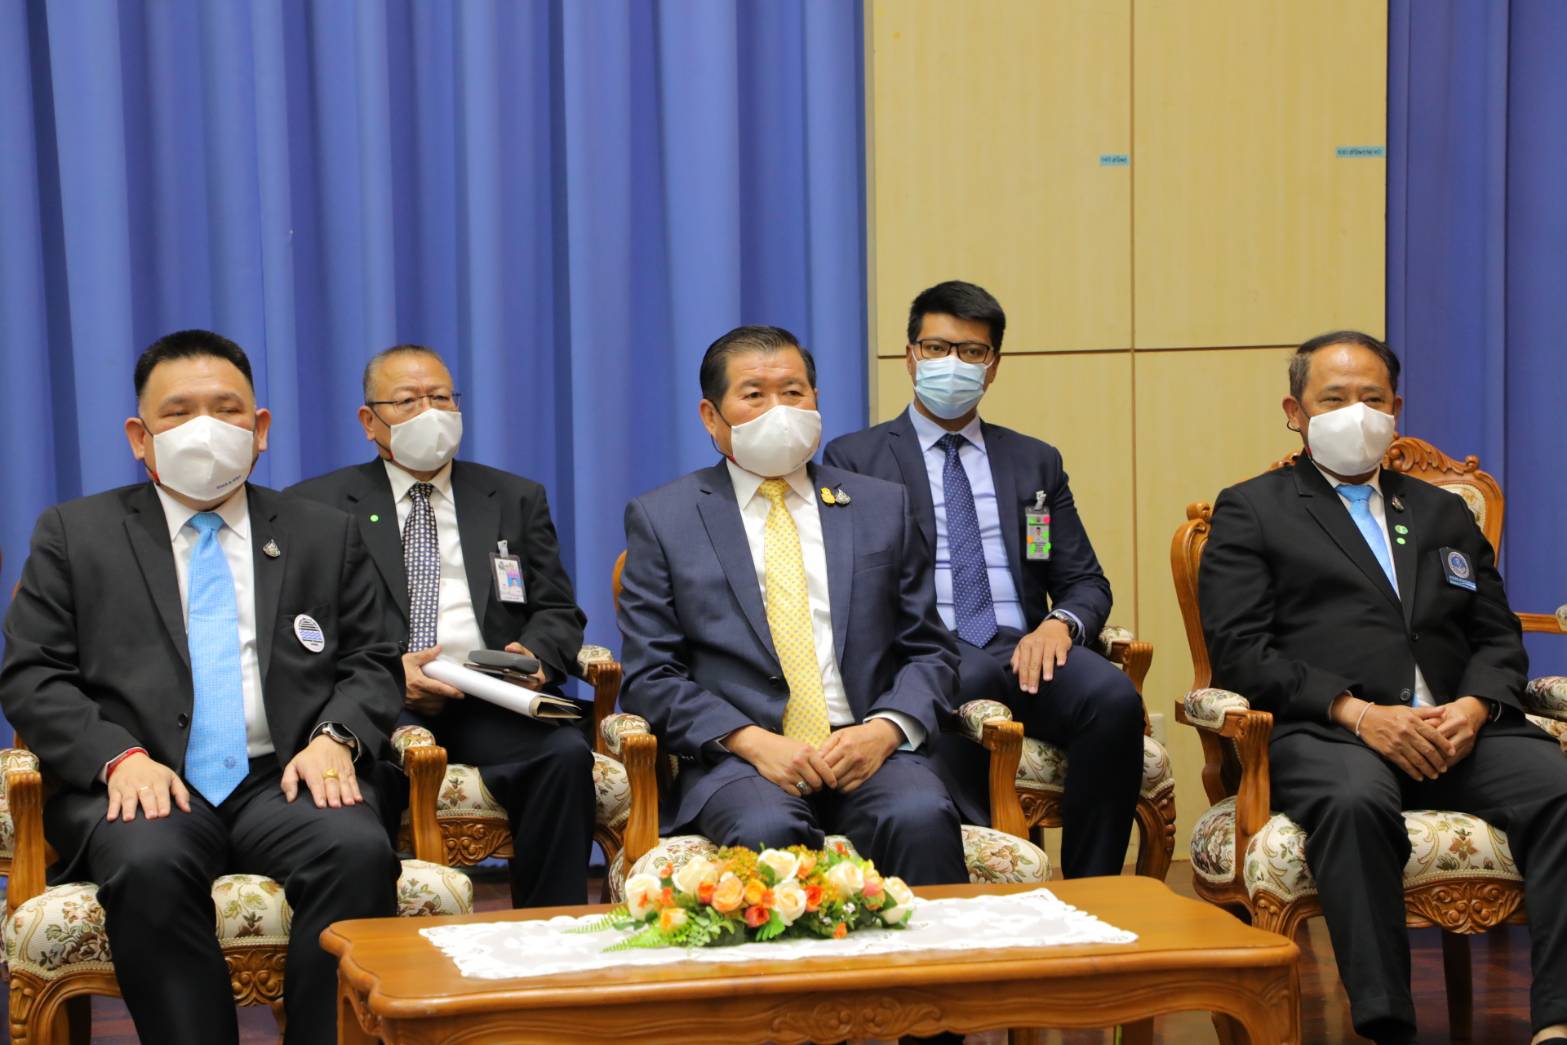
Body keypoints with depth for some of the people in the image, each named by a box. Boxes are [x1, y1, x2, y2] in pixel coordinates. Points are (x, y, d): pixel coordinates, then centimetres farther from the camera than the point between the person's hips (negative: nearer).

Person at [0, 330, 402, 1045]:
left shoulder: (325, 537, 19)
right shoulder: (73, 535, 14)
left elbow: (372, 664, 16)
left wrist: (336, 736, -7)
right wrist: (118, 756, -12)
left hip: (285, 779, 1)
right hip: (141, 783, -1)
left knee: (360, 851, -32)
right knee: (149, 866, -36)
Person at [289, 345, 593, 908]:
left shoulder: (517, 499, 23)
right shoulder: (319, 504, 15)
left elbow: (559, 613, 18)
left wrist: (535, 655, -6)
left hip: (493, 701, 2)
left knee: (565, 754, -30)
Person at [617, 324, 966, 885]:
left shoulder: (880, 507, 17)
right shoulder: (662, 519, 10)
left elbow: (929, 650, 15)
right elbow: (649, 676, 3)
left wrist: (884, 728, -7)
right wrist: (752, 741, -13)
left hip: (866, 748, 2)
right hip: (737, 755, -2)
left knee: (921, 818, -32)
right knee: (766, 831, -36)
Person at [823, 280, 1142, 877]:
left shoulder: (1036, 463, 24)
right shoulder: (854, 459, 14)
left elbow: (1087, 582, 19)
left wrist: (1060, 623, -6)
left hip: (1022, 650, 3)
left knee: (1114, 697, -30)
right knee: (944, 698, -40)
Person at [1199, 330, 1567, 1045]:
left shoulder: (1444, 514, 29)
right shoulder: (1251, 511, 15)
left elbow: (1499, 638, 21)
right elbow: (1238, 651, 2)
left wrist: (1475, 707, -3)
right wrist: (1357, 712, -11)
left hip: (1456, 727, 4)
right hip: (1324, 734, -4)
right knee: (1355, 801, -39)